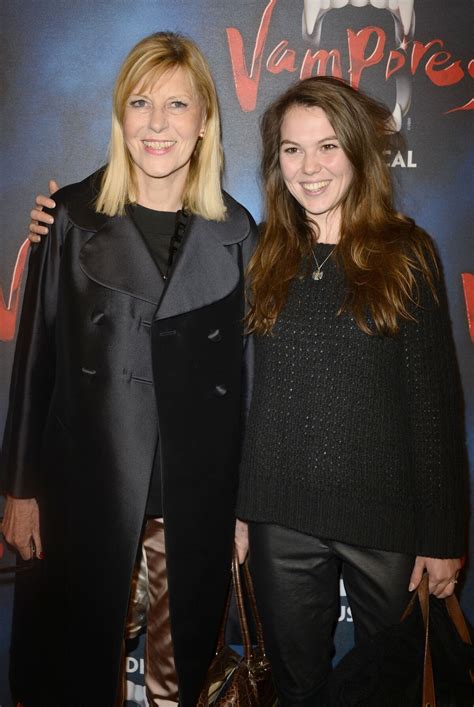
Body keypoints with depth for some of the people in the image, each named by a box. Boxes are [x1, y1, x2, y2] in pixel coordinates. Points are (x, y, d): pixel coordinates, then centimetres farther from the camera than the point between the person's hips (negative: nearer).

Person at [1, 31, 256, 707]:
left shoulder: (234, 230, 2)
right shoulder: (73, 216, -1)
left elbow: (247, 367, 4)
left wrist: (246, 499, 4)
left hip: (199, 490, 1)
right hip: (90, 483, -1)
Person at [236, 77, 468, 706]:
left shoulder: (406, 253, -3)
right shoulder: (266, 258, 4)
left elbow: (436, 400, -4)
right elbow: (251, 393, 5)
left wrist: (443, 535, -5)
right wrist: (238, 510, 3)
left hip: (385, 515, -2)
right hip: (282, 519, 2)